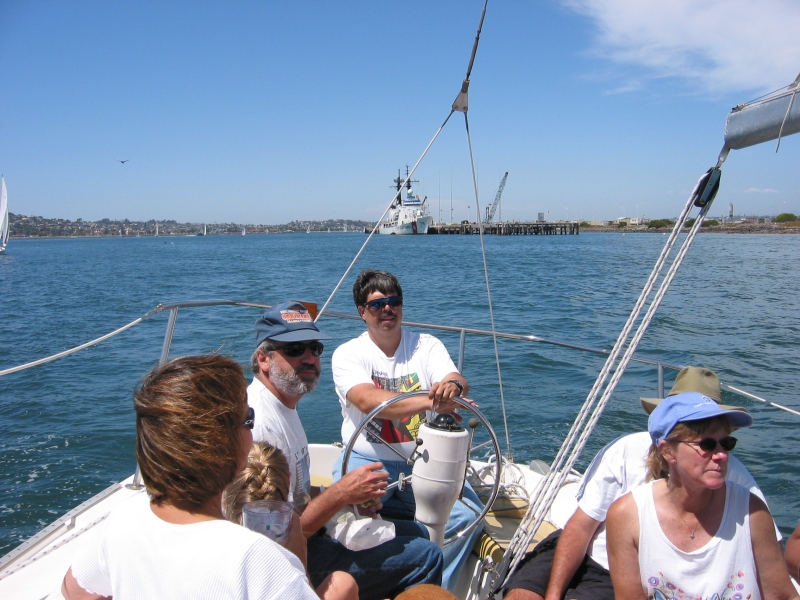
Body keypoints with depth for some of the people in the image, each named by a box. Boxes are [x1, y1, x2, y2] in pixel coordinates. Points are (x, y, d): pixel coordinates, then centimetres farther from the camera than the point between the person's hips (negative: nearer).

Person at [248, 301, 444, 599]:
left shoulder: (284, 405, 6)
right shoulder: (261, 424, -27)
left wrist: (343, 496, 0)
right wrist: (340, 494, -21)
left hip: (308, 532, 10)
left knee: (415, 533, 19)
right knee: (425, 556, -8)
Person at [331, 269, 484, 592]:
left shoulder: (427, 345, 3)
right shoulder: (348, 353, -5)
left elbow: (458, 380, -15)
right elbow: (368, 401, -24)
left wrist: (453, 385, -41)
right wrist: (429, 400, -38)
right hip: (366, 462, -2)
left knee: (468, 515, -19)